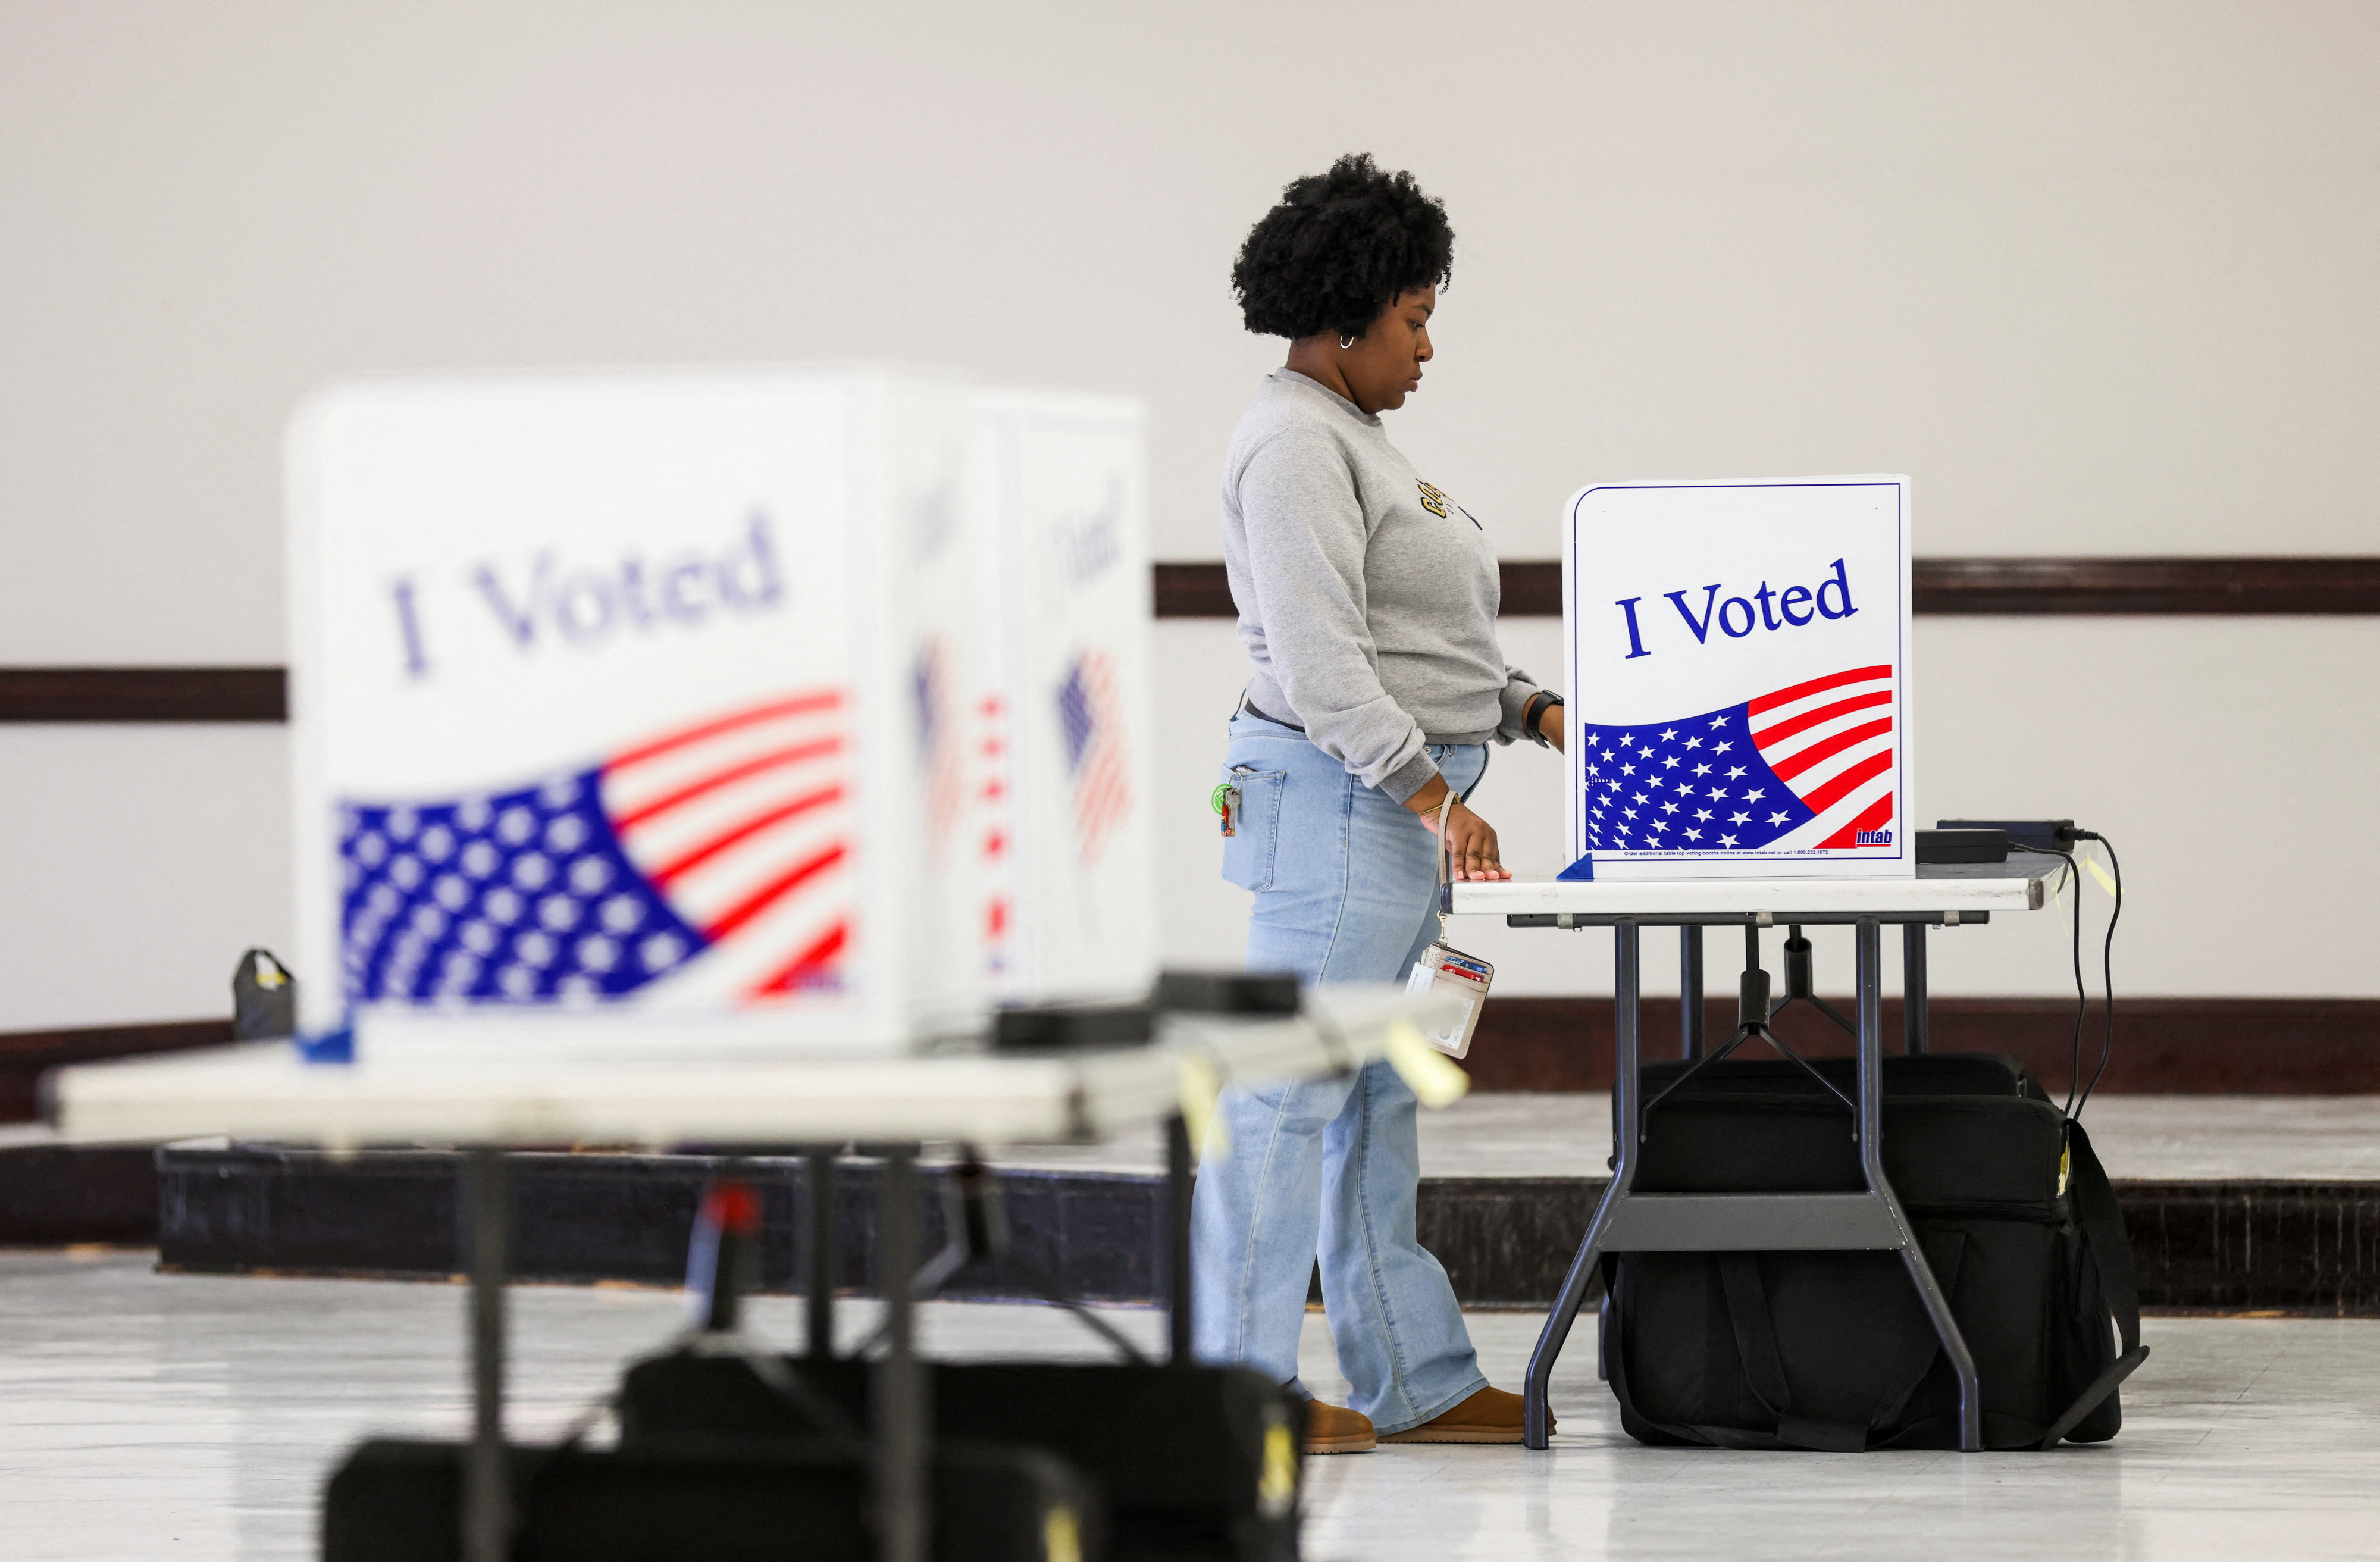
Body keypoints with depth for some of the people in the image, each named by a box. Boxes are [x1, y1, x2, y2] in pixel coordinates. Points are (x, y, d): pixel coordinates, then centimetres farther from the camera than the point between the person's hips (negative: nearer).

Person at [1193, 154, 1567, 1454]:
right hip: (1341, 798, -11)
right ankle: (1235, 1385, -6)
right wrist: (1426, 788, -25)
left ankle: (1413, 1380, 17)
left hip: (1400, 809, 11)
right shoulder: (1296, 446, -14)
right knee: (1289, 1090, -8)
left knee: (1378, 1100, 13)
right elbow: (1319, 653, -22)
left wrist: (1529, 709, 13)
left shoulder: (1352, 441, 20)